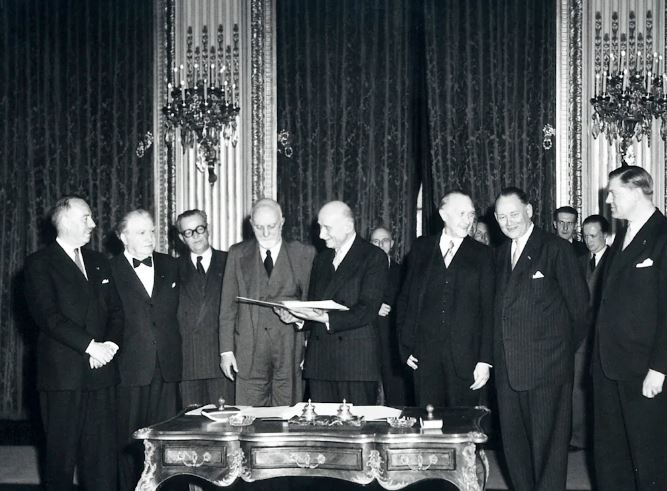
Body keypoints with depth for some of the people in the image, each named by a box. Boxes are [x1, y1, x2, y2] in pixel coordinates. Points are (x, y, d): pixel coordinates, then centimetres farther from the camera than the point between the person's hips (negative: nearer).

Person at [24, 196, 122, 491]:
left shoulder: (99, 263, 17)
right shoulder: (40, 263, -2)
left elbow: (115, 311, 14)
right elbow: (48, 316, -12)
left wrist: (111, 343, -6)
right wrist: (90, 345, -18)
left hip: (100, 371, 5)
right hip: (63, 375, -5)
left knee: (103, 453, 2)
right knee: (61, 454, 2)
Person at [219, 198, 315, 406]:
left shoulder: (304, 254, 6)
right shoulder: (238, 254, 10)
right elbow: (228, 304, 9)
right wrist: (226, 350, 3)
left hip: (290, 351, -1)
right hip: (249, 353, 1)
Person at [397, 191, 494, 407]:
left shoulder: (482, 254, 5)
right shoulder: (421, 248, 10)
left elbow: (489, 309, 2)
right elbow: (406, 298, 11)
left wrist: (485, 360, -5)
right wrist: (405, 346, 3)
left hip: (465, 356, -1)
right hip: (424, 353, 1)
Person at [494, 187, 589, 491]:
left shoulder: (556, 248, -6)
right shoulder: (500, 254, 13)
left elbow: (579, 304, -4)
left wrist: (566, 347, 0)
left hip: (547, 364, -6)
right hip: (508, 367, 6)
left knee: (547, 441, 0)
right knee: (513, 440, 12)